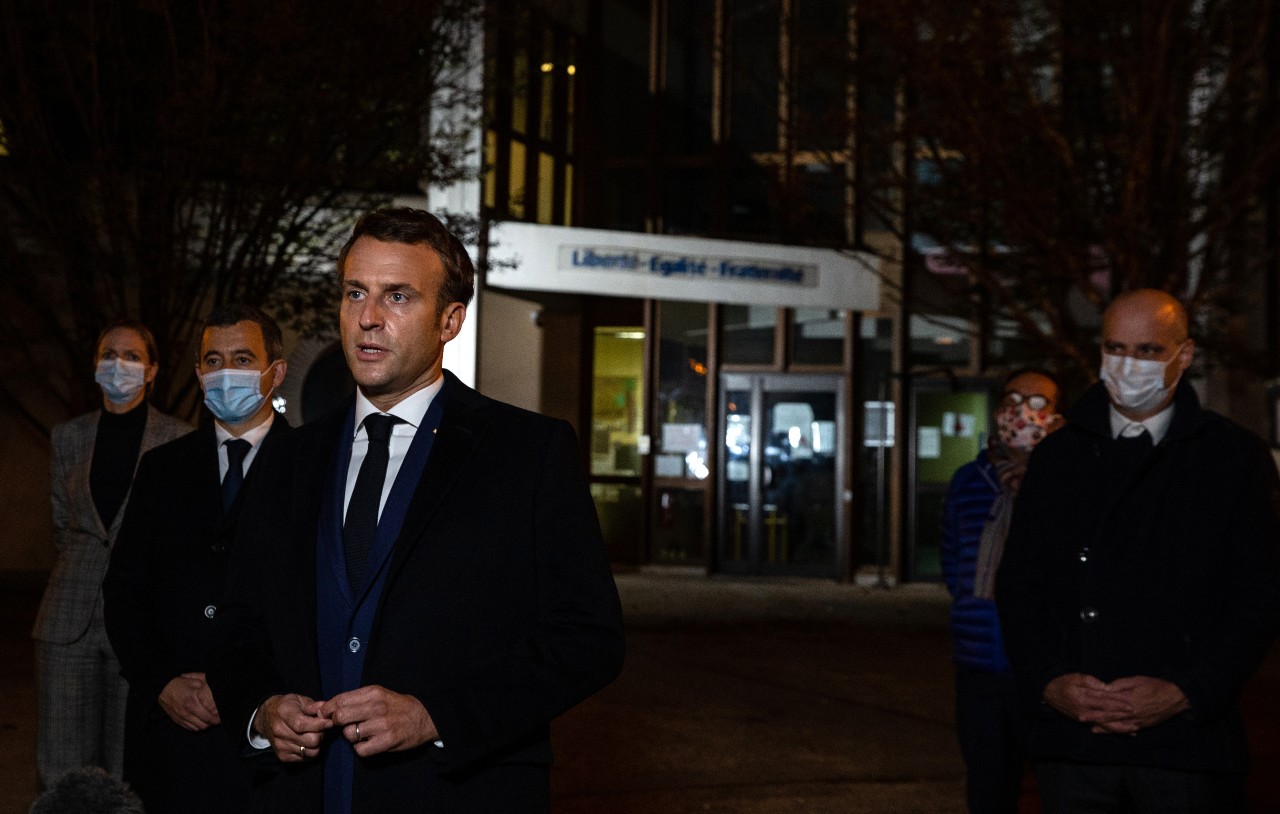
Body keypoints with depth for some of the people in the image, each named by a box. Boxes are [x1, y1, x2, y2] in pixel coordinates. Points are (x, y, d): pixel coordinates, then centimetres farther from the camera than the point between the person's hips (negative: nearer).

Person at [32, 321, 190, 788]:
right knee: (61, 770, 4)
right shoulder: (69, 436, 11)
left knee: (130, 769, -2)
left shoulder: (178, 440, -1)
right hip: (70, 619, 3)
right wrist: (90, 561, 9)